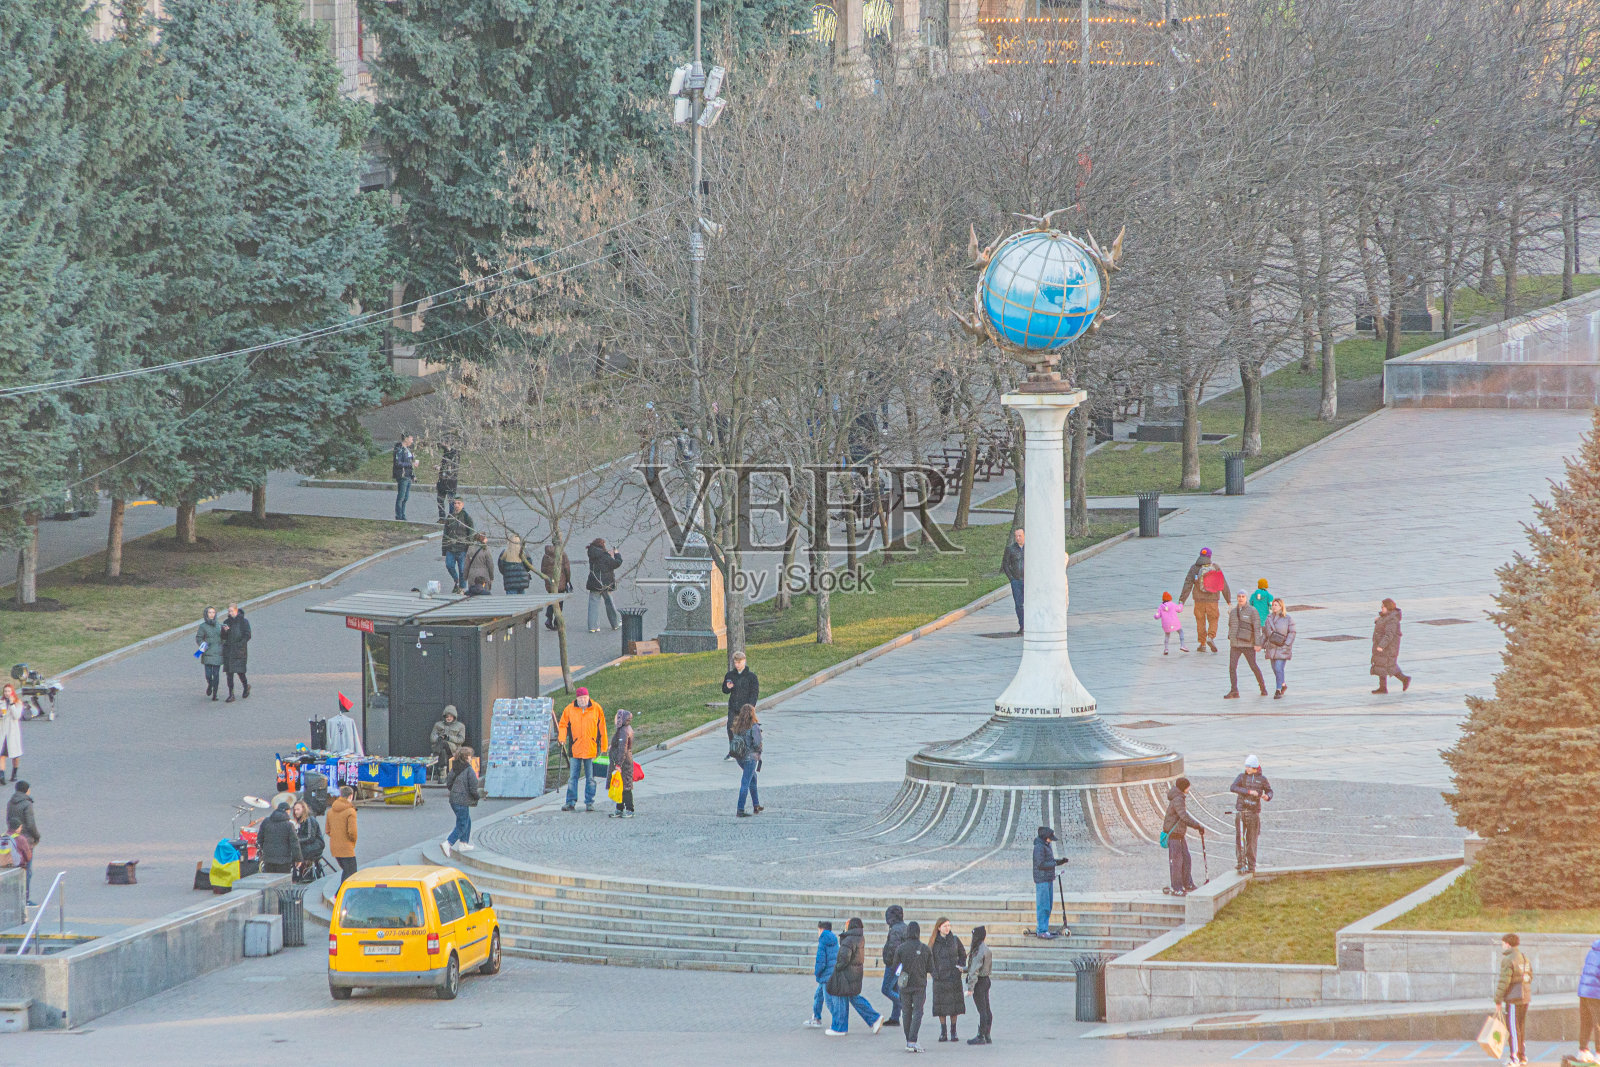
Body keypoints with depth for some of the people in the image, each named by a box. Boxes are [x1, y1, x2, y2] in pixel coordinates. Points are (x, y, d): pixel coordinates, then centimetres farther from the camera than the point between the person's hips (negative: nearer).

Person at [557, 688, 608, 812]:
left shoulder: (596, 709, 2)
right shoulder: (569, 709, 1)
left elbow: (602, 728, 8)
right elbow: (563, 725, 8)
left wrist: (604, 746, 8)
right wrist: (562, 738, -10)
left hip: (591, 749, 0)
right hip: (575, 749, 0)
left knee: (590, 778, 4)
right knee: (573, 777, 0)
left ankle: (589, 803, 10)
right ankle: (571, 802, 4)